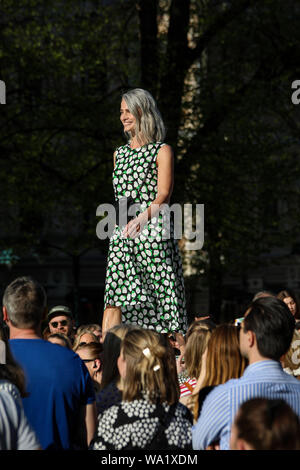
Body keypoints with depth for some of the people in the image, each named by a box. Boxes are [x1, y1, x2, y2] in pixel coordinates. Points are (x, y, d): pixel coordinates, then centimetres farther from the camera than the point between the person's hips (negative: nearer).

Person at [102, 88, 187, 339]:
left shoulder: (162, 151, 1)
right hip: (122, 233, 5)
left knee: (161, 297, -5)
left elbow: (164, 195, -10)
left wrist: (143, 217, -24)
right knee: (115, 299, -8)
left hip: (153, 229, -5)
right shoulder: (119, 153, 20)